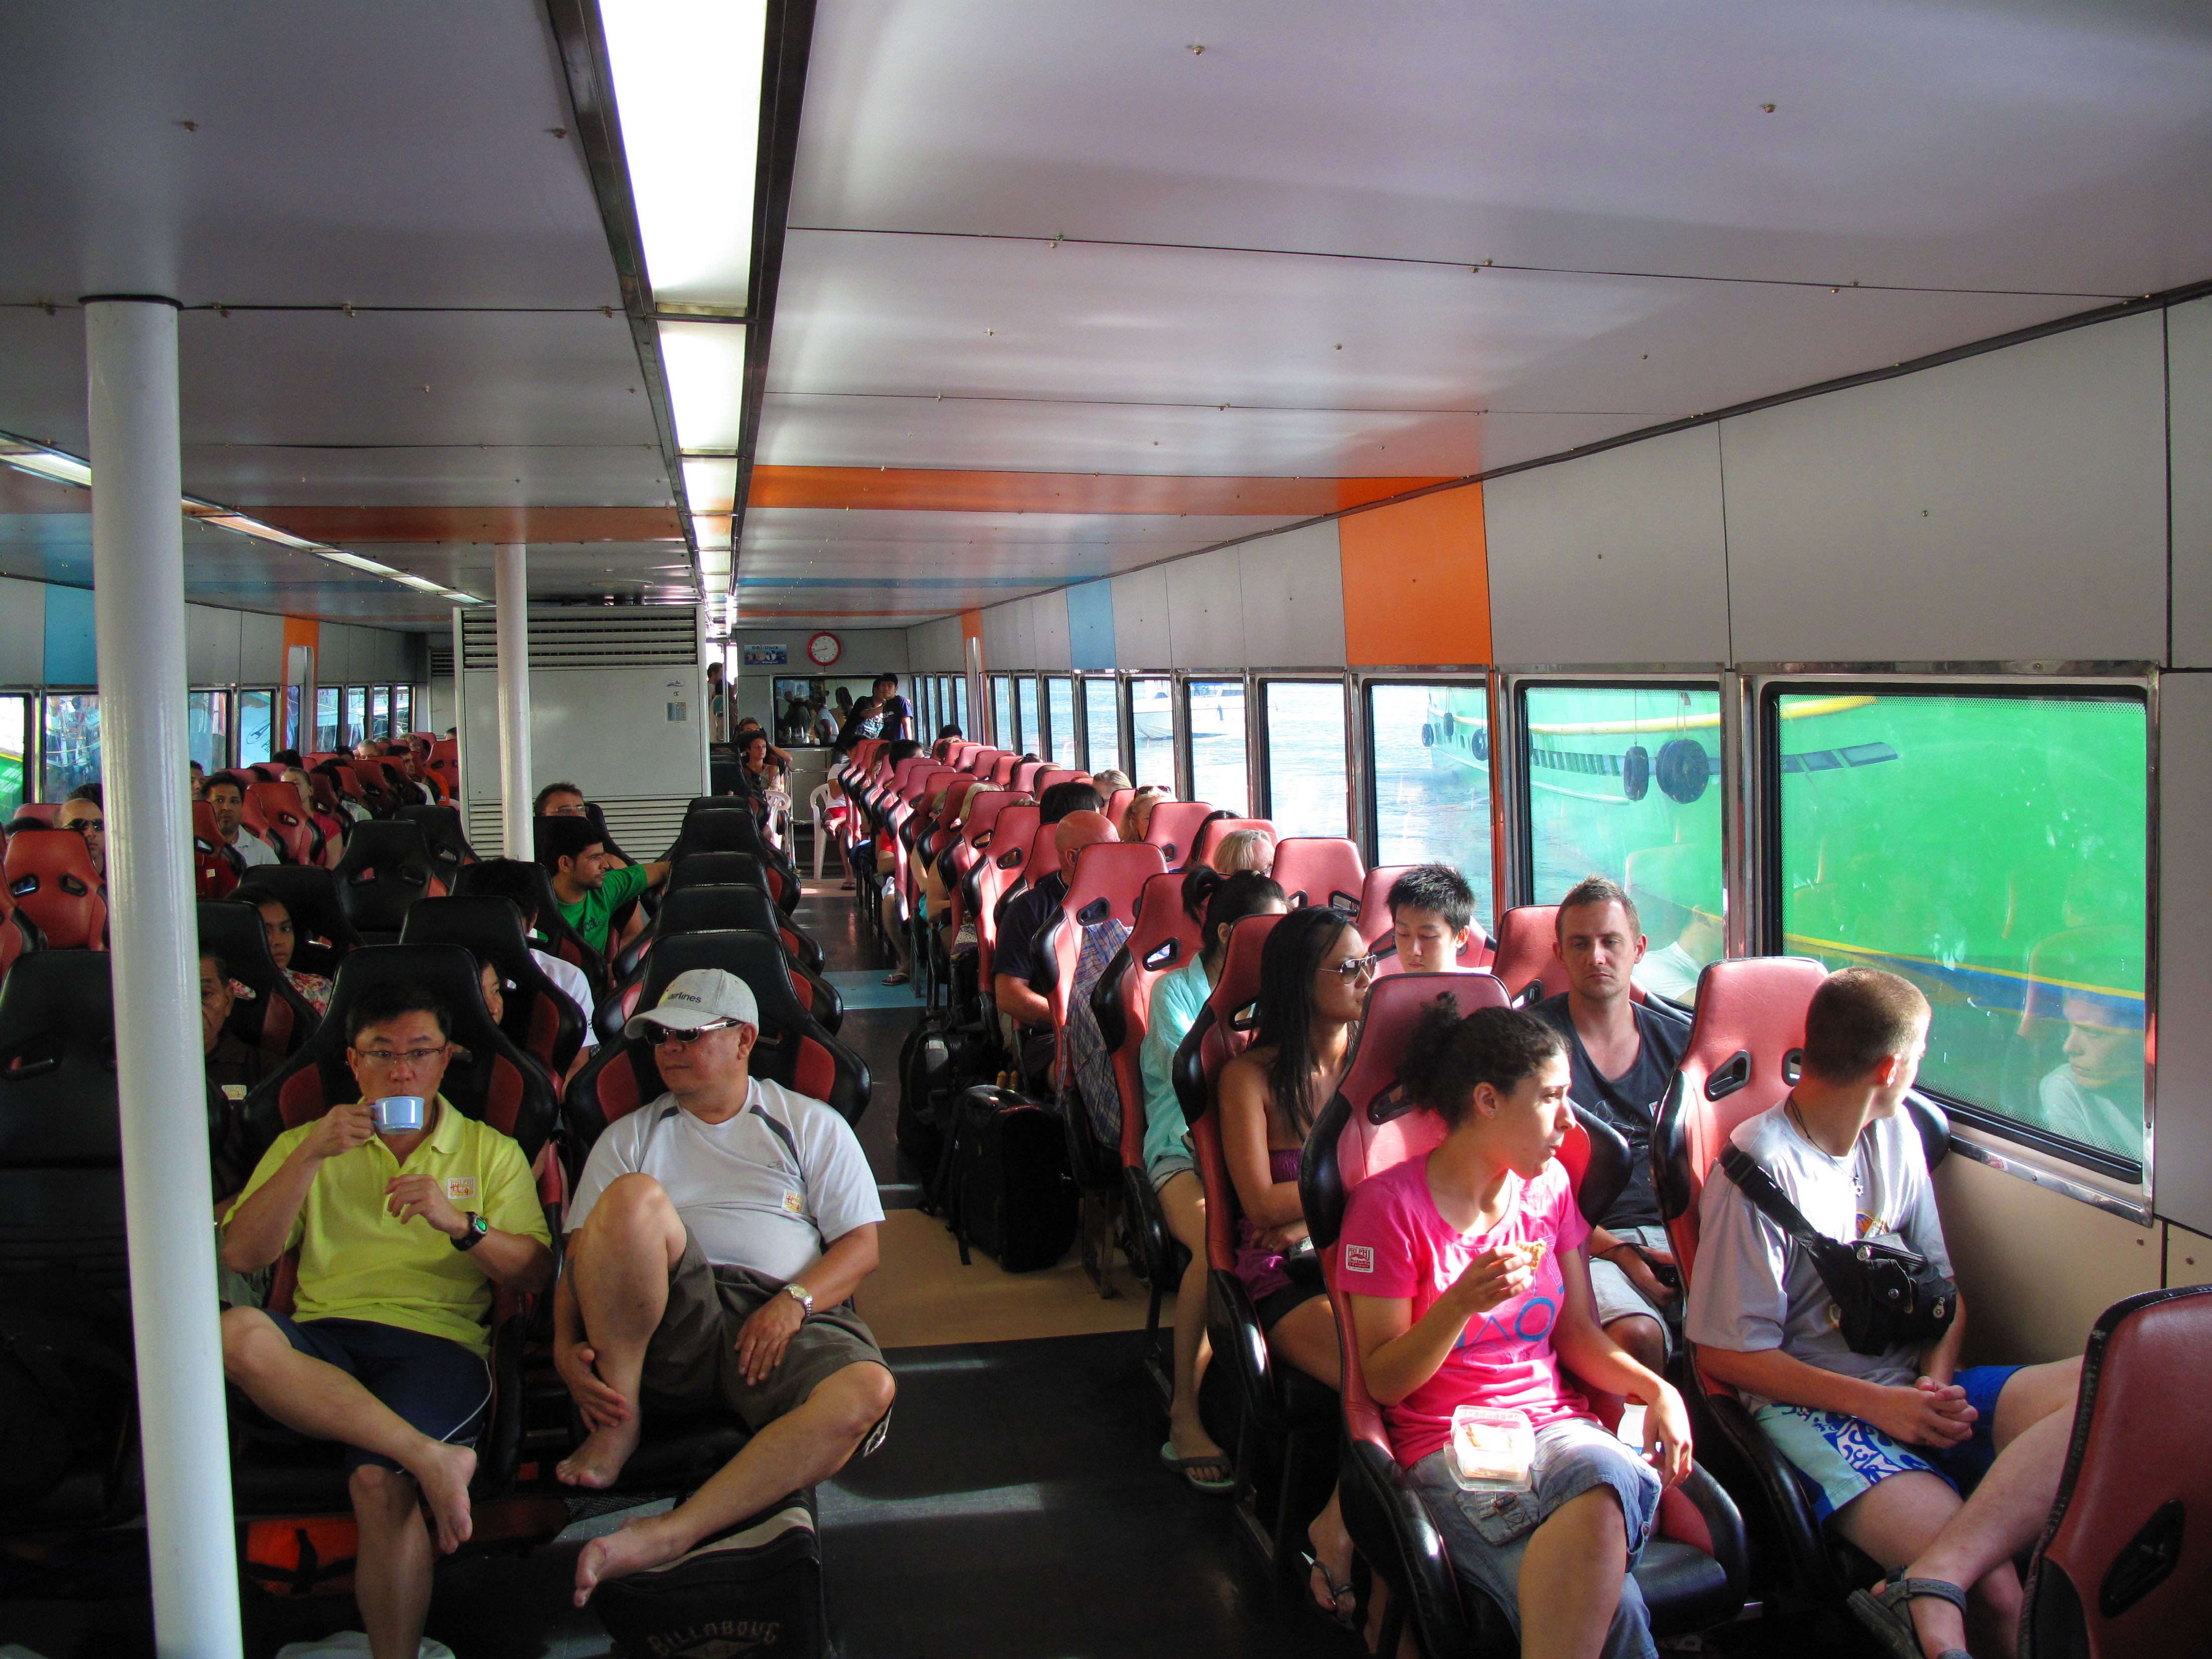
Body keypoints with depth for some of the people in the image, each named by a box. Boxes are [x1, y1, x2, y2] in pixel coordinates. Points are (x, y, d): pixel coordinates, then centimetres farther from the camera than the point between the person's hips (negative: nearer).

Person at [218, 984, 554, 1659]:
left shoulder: (491, 1152, 18)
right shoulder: (306, 1146, 22)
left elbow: (537, 1274, 8)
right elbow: (241, 1255, 6)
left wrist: (460, 1225, -9)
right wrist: (311, 1154, -4)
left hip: (438, 1340, -2)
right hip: (322, 1342, 2)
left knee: (379, 1483, -32)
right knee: (237, 1332, -33)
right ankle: (431, 1456, -33)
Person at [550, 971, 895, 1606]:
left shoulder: (811, 1126, 18)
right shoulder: (628, 1138, 23)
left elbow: (861, 1245, 9)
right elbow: (580, 1258, 13)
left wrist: (793, 1302, -10)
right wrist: (566, 1347, -8)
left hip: (783, 1321, 0)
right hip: (667, 1324, 1)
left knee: (867, 1390, -34)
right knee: (633, 1196, -29)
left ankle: (672, 1532, -36)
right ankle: (620, 1420, -17)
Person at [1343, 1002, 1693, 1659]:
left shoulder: (1550, 1187, 12)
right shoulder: (1390, 1205, -6)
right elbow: (1382, 1382, -5)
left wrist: (1656, 1389, -2)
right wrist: (1460, 1304, -22)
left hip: (1555, 1425, 5)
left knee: (1606, 1478, -35)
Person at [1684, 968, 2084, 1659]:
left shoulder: (1896, 1134, 14)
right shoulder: (1761, 1167, -10)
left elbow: (1943, 1288, 18)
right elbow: (1726, 1354, -9)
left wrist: (1938, 1380, -4)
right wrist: (1876, 1404, -17)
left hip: (1914, 1390, 8)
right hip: (1815, 1407, -8)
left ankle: (1932, 1585, -35)